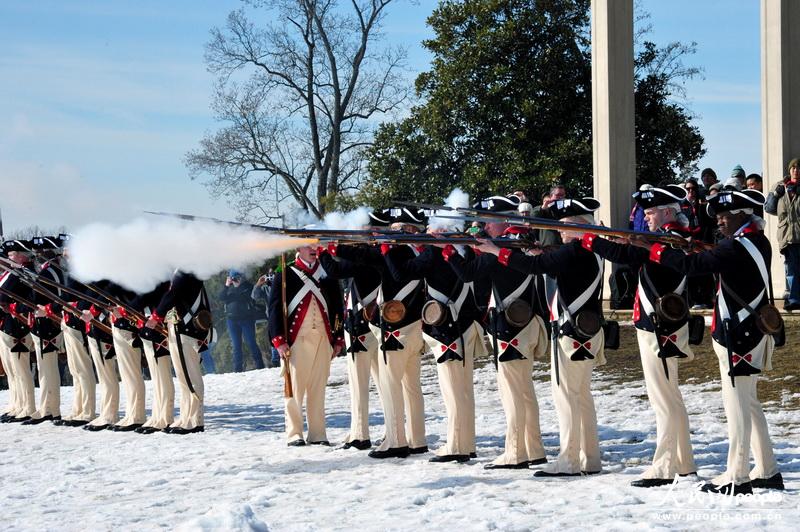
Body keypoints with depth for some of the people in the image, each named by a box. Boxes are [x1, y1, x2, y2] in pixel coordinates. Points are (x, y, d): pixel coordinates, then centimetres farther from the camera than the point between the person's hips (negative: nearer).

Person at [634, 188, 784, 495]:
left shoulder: (737, 248, -19)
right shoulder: (758, 242, 9)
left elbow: (693, 265, -21)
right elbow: (716, 259, 16)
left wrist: (653, 248, -13)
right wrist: (697, 248, 1)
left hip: (738, 337, -10)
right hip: (752, 333, 10)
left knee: (737, 405, -5)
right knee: (748, 403, 17)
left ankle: (737, 478, -1)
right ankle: (766, 472, 21)